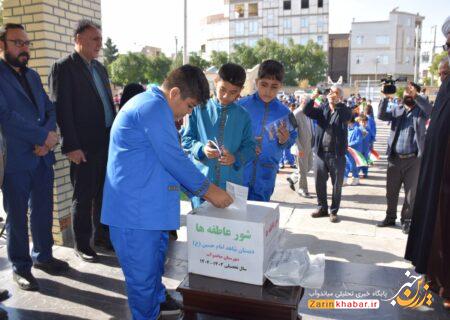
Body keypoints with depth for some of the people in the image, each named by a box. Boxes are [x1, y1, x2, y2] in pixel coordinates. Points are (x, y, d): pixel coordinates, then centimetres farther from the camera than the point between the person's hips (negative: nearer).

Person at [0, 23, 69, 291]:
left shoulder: (33, 75, 15)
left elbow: (49, 108, 13)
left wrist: (48, 137, -6)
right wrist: (44, 136, -15)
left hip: (42, 157, 6)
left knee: (43, 210, 15)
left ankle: (43, 255, 33)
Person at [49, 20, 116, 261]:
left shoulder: (100, 68, 15)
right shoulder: (63, 67, -8)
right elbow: (61, 110, -14)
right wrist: (71, 146, -17)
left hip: (107, 143, 7)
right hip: (84, 147, -7)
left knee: (103, 193, 16)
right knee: (83, 197, 5)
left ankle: (103, 236, 31)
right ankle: (82, 245, 20)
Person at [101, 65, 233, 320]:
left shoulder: (151, 105, 15)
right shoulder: (154, 108, -19)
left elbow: (165, 160, 19)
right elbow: (175, 159, -20)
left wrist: (201, 189, 14)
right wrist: (208, 189, -9)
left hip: (149, 205, 11)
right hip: (136, 210, -11)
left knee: (156, 257, 26)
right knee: (143, 272, 5)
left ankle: (157, 300, 45)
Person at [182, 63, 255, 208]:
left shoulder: (243, 116, 5)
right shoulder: (200, 108, 0)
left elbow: (249, 147, 5)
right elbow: (185, 139, 3)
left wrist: (235, 158, -14)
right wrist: (201, 148, -15)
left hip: (231, 184, 1)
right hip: (201, 181, -1)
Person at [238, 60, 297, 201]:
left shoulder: (284, 112, 1)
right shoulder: (242, 105, -5)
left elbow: (292, 140, 8)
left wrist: (285, 141, -14)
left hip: (266, 175, 2)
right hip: (239, 171, -2)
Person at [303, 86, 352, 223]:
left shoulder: (343, 110, 0)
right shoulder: (322, 108, 8)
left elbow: (348, 116, -21)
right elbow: (307, 111, -5)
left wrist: (336, 102, -29)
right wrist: (313, 97, -17)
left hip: (337, 154, -3)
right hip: (320, 152, 3)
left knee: (337, 185, 5)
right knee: (319, 182, 11)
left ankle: (334, 211, 19)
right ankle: (322, 208, 27)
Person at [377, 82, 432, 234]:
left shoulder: (421, 111, 4)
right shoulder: (396, 110, 11)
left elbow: (430, 109, -18)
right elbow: (381, 115, -5)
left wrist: (416, 96, -30)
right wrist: (385, 97, -16)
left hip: (414, 159, -2)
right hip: (394, 158, 2)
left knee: (411, 192, 4)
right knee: (391, 191, 10)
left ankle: (406, 220, 16)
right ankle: (390, 217, 23)